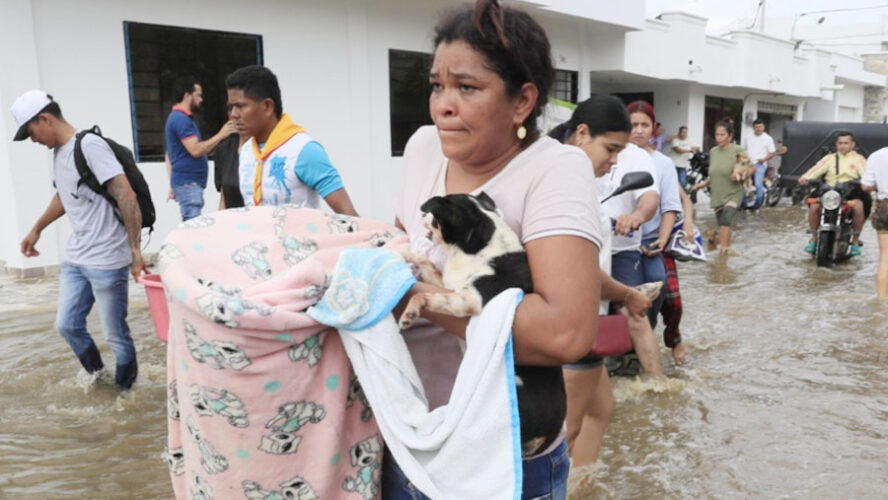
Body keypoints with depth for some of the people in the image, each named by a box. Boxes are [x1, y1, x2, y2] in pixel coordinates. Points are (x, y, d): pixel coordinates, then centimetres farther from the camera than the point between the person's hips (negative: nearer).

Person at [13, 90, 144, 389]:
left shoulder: (90, 146, -15)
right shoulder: (58, 151, 13)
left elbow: (126, 198, -21)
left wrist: (135, 250, -22)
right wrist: (37, 229, 38)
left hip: (107, 261, -9)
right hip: (74, 258, 9)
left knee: (115, 334, 3)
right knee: (67, 325, 16)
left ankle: (125, 388, 23)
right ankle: (95, 372, 39)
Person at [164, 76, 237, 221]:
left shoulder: (177, 118, 19)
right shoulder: (181, 119, -13)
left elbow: (169, 155, 21)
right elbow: (195, 150, -22)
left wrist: (173, 186, 22)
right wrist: (220, 135, -18)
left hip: (188, 183, 10)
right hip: (189, 183, -10)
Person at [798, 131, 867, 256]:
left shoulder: (858, 159, 14)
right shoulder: (830, 158, 18)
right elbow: (817, 168, 0)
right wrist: (805, 177, -21)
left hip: (851, 193, -1)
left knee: (859, 207, -32)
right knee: (814, 206, -26)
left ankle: (856, 240, -11)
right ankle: (813, 237, -6)